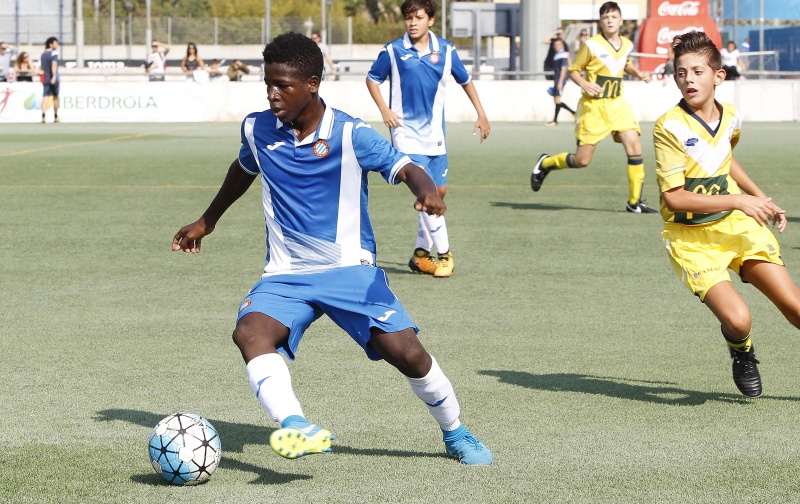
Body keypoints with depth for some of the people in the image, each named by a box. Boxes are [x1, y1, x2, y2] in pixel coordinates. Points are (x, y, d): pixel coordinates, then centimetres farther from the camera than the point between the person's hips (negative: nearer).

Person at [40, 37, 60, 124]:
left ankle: (43, 116, -25)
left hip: (45, 78, 4)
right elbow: (54, 64, -22)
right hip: (54, 79, -4)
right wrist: (54, 76, -31)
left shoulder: (43, 54, 12)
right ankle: (55, 117, 24)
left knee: (45, 97, -6)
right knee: (55, 97, 13)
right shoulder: (54, 53, -8)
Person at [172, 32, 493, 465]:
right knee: (249, 332, -29)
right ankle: (296, 428, -50)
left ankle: (456, 435, 16)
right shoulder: (256, 129, 3)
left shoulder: (350, 135, -11)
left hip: (350, 269, -3)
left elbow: (405, 169, -17)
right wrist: (207, 221, 36)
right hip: (285, 275, 3)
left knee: (407, 353, -13)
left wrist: (426, 191, -41)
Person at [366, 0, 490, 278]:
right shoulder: (393, 51, -5)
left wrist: (481, 114, 13)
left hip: (434, 133, 4)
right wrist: (384, 109, -6)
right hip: (406, 131, -4)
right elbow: (372, 79, 7)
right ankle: (444, 254, -7)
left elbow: (465, 80, 16)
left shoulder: (445, 50, 2)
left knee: (439, 191, 5)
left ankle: (421, 253, 18)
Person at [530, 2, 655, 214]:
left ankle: (634, 202, -1)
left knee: (634, 146, -11)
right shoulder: (592, 45, -10)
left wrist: (638, 74, 8)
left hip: (617, 103, 5)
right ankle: (545, 164, 25)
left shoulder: (627, 45, 5)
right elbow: (573, 70, -2)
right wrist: (585, 84, -21)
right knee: (582, 160, -5)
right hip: (594, 105, -4)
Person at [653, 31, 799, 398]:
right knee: (737, 319, -22)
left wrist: (759, 197, 19)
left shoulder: (730, 118, 0)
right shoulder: (669, 127, -18)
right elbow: (673, 198, -22)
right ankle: (742, 354, 14)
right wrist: (738, 201, -24)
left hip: (737, 224, 5)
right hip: (691, 238, -5)